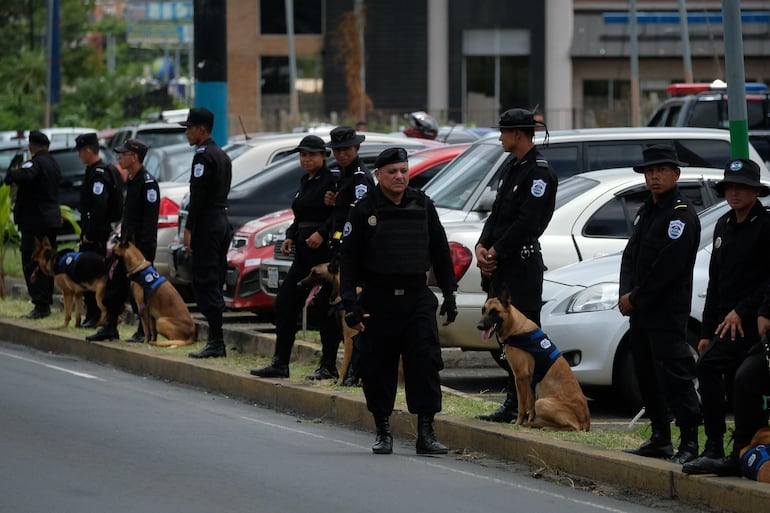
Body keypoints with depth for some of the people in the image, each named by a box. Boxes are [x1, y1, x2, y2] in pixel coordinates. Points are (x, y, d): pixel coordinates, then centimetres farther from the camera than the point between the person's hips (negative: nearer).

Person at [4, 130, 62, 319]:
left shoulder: (36, 163, -17)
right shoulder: (53, 163, 12)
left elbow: (23, 177, -36)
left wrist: (12, 173, -15)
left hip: (35, 220, -9)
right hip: (52, 218, 9)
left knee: (31, 263, -7)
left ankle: (40, 304, -13)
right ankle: (46, 302, 18)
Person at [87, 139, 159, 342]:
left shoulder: (147, 182, -15)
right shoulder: (131, 181, 15)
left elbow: (150, 218, -20)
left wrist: (143, 248, -23)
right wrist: (122, 240, 19)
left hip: (142, 244, -10)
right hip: (127, 242, 10)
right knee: (115, 281, 10)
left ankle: (145, 331, 2)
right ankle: (110, 328, 16)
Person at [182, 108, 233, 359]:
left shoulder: (204, 156, -13)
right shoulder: (222, 156, 18)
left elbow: (198, 196, -19)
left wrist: (189, 229, -17)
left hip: (207, 224, -10)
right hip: (222, 222, 10)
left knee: (205, 284, -10)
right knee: (214, 284, 12)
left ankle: (216, 342, -13)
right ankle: (216, 341, 13)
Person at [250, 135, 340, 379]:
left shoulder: (330, 181, -10)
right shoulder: (305, 182, 17)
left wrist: (322, 233, -26)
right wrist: (290, 237, 9)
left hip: (324, 250, -9)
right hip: (304, 253, 9)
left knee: (325, 307, -4)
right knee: (285, 302, 5)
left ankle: (329, 364, 4)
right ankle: (280, 363, 9)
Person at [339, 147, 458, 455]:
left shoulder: (423, 206, 7)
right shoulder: (364, 210, -1)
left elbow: (440, 252, 15)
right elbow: (348, 258, -3)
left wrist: (449, 294, 11)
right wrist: (351, 303, -10)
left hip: (417, 299, 1)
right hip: (378, 300, -1)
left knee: (425, 363, -9)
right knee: (378, 369, 3)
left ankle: (426, 434, -8)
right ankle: (383, 432, 17)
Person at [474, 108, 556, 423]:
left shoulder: (539, 172, -12)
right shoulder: (511, 167, 17)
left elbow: (526, 222, -18)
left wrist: (495, 252, -13)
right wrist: (482, 246, 1)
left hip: (522, 264, -10)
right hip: (500, 266, 10)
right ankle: (513, 403, 18)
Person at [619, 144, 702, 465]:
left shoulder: (682, 216, -12)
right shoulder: (646, 211, 17)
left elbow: (667, 267, -18)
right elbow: (630, 255, 15)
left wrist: (636, 299, -13)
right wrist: (626, 296, 0)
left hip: (668, 314, -9)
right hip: (640, 312, 9)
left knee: (674, 376, -12)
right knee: (647, 376, 12)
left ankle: (689, 444, -12)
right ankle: (660, 439, 20)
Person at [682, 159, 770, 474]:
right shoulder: (724, 226, 16)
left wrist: (740, 311, -17)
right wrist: (706, 331, 16)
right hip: (726, 322, 8)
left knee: (709, 366, -22)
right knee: (737, 390, 9)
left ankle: (714, 447, -21)